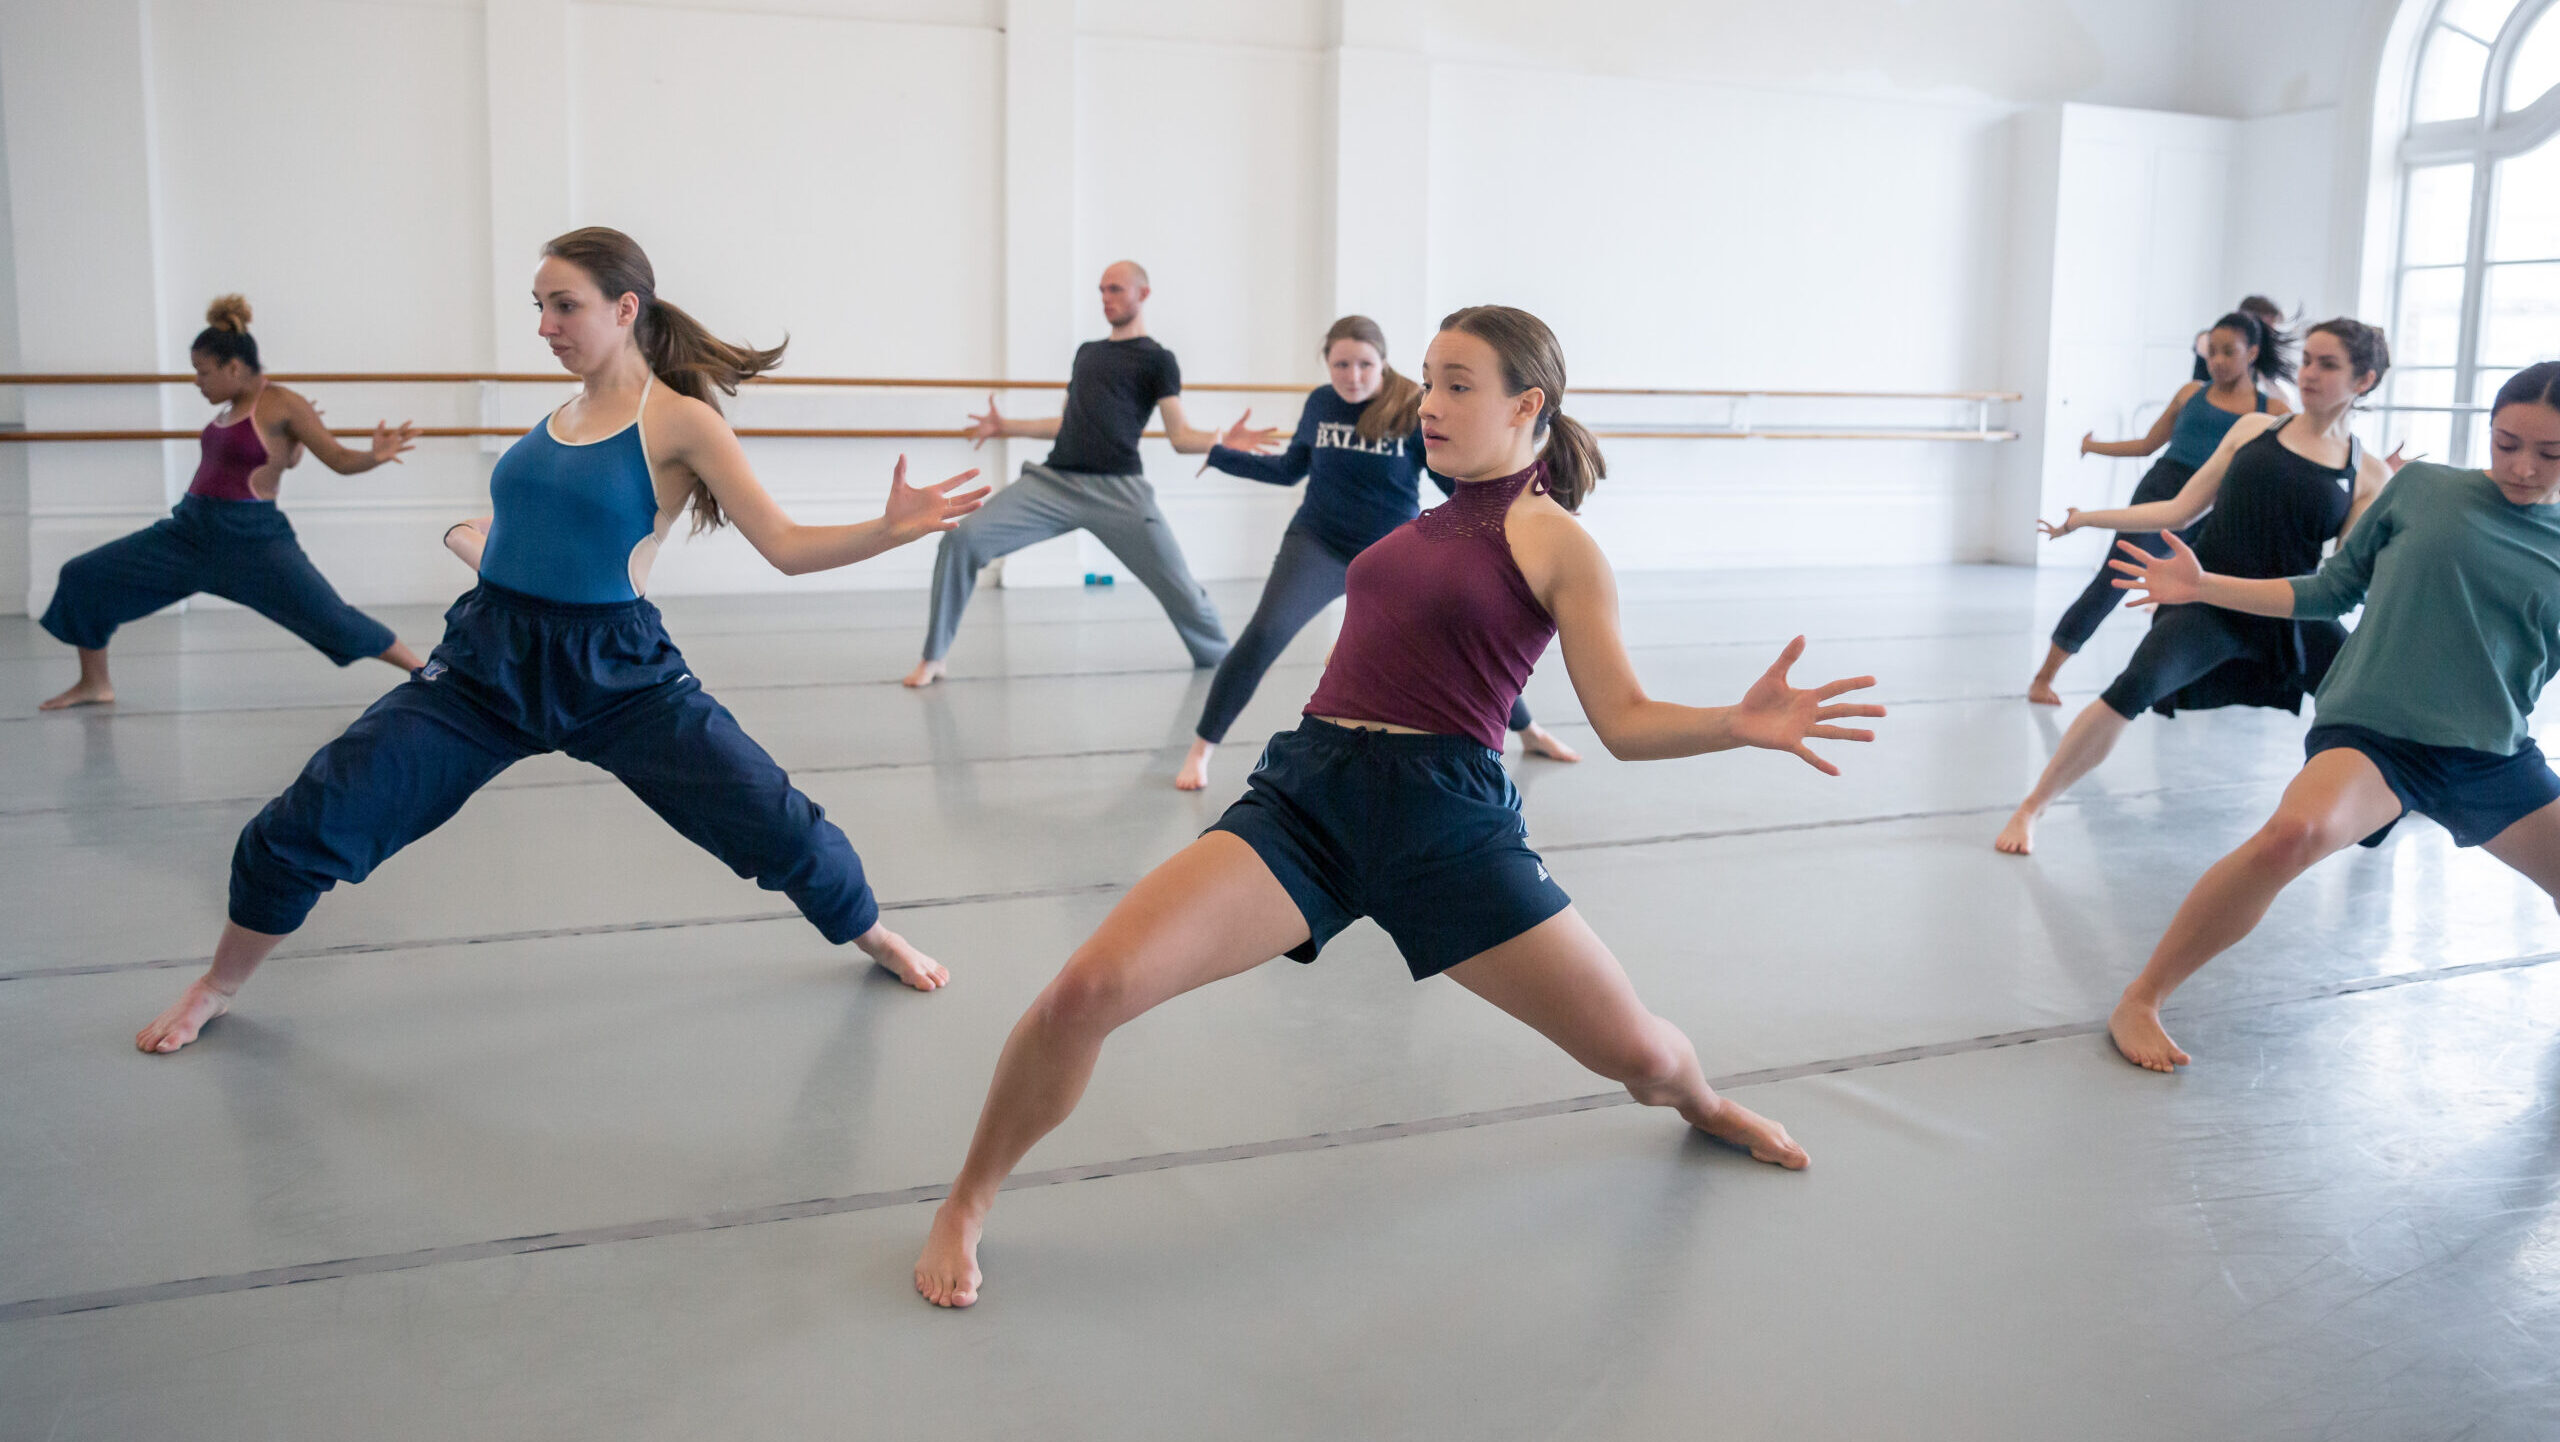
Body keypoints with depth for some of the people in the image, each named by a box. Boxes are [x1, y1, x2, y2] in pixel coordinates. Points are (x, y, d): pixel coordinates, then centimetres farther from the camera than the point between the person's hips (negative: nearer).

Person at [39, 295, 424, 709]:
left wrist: (375, 456, -31)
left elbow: (340, 460, -15)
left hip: (252, 539, -8)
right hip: (190, 529, 8)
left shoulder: (281, 403, -10)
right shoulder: (234, 407, 12)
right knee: (82, 576, 8)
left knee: (329, 618, -12)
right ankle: (95, 683, 23)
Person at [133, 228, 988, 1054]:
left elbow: (787, 548, -13)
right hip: (489, 661, 4)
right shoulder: (558, 417, 9)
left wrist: (891, 530, -26)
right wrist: (475, 545, 33)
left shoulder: (681, 421, -7)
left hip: (616, 674, -4)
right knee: (307, 822, -1)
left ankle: (875, 937, 27)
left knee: (773, 819, -4)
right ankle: (218, 986, 25)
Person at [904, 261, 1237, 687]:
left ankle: (1221, 661, 25)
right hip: (1054, 481, 4)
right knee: (962, 540, -14)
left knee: (1180, 588, -5)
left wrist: (1223, 441, -21)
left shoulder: (1156, 360, 6)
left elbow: (1181, 437, -3)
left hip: (1116, 490, -4)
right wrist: (1006, 426, 29)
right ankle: (933, 658, -3)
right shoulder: (1087, 352, 24)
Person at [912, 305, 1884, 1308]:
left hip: (1447, 813, -3)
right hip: (1307, 787, 4)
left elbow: (1625, 721, -2)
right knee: (1088, 988, -18)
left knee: (1637, 1051, 5)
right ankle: (965, 1206, 5)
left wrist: (1742, 724, -19)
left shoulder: (1554, 539, 2)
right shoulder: (1431, 521, 18)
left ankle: (1703, 1105, 46)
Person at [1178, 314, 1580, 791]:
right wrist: (1222, 454, 7)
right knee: (1264, 634, -24)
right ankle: (1201, 749, -12)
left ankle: (1530, 731, 35)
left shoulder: (1416, 410, -14)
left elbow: (1458, 484, -8)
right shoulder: (1320, 403, -5)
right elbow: (1291, 469, 12)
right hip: (1318, 546, 0)